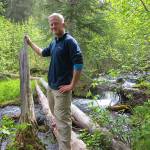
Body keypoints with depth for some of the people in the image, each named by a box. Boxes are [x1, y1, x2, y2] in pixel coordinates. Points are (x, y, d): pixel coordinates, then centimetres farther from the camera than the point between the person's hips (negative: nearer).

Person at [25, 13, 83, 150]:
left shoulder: (69, 41, -15)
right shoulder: (54, 42, 11)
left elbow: (79, 63, -23)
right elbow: (43, 53, 30)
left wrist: (72, 86, -22)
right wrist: (30, 43, 27)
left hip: (62, 88, -9)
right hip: (51, 86, 9)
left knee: (62, 118, -4)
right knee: (56, 113, 27)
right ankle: (58, 125, 53)